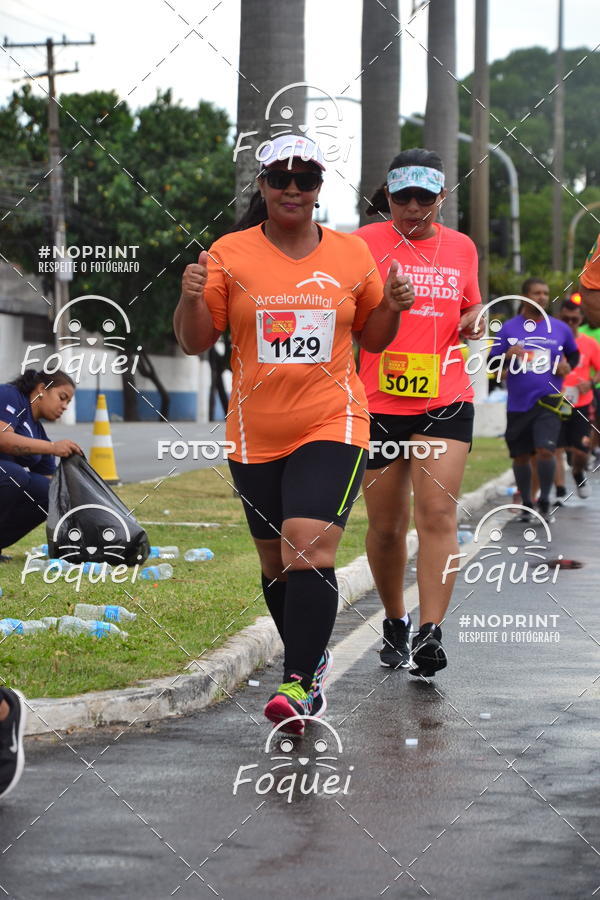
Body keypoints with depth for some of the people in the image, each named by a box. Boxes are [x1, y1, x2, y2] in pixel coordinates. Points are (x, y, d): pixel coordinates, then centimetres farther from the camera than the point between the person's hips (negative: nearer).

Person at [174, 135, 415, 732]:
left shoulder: (352, 255, 4)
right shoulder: (229, 254, 0)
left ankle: (300, 683, -16)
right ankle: (311, 656, 34)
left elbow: (371, 337, 16)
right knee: (275, 561, 11)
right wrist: (191, 300, -19)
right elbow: (195, 342, 1)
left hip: (332, 427, -2)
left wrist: (391, 307, -5)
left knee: (310, 549, -18)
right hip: (255, 436, 2)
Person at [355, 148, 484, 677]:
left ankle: (431, 634, -17)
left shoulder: (461, 248, 10)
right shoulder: (363, 244, 1)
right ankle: (395, 623, 28)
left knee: (437, 512, -14)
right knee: (386, 525, 6)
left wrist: (474, 324, 0)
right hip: (379, 402, -1)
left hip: (445, 401, 1)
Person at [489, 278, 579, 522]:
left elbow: (574, 353, 22)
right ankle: (526, 503, 26)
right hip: (518, 404, 1)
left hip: (549, 401, -1)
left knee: (545, 451, -18)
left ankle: (544, 501, 1)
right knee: (521, 457, 8)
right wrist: (507, 356, -18)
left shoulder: (560, 329, 5)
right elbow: (492, 364, 3)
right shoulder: (508, 328, 1)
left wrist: (568, 366, 0)